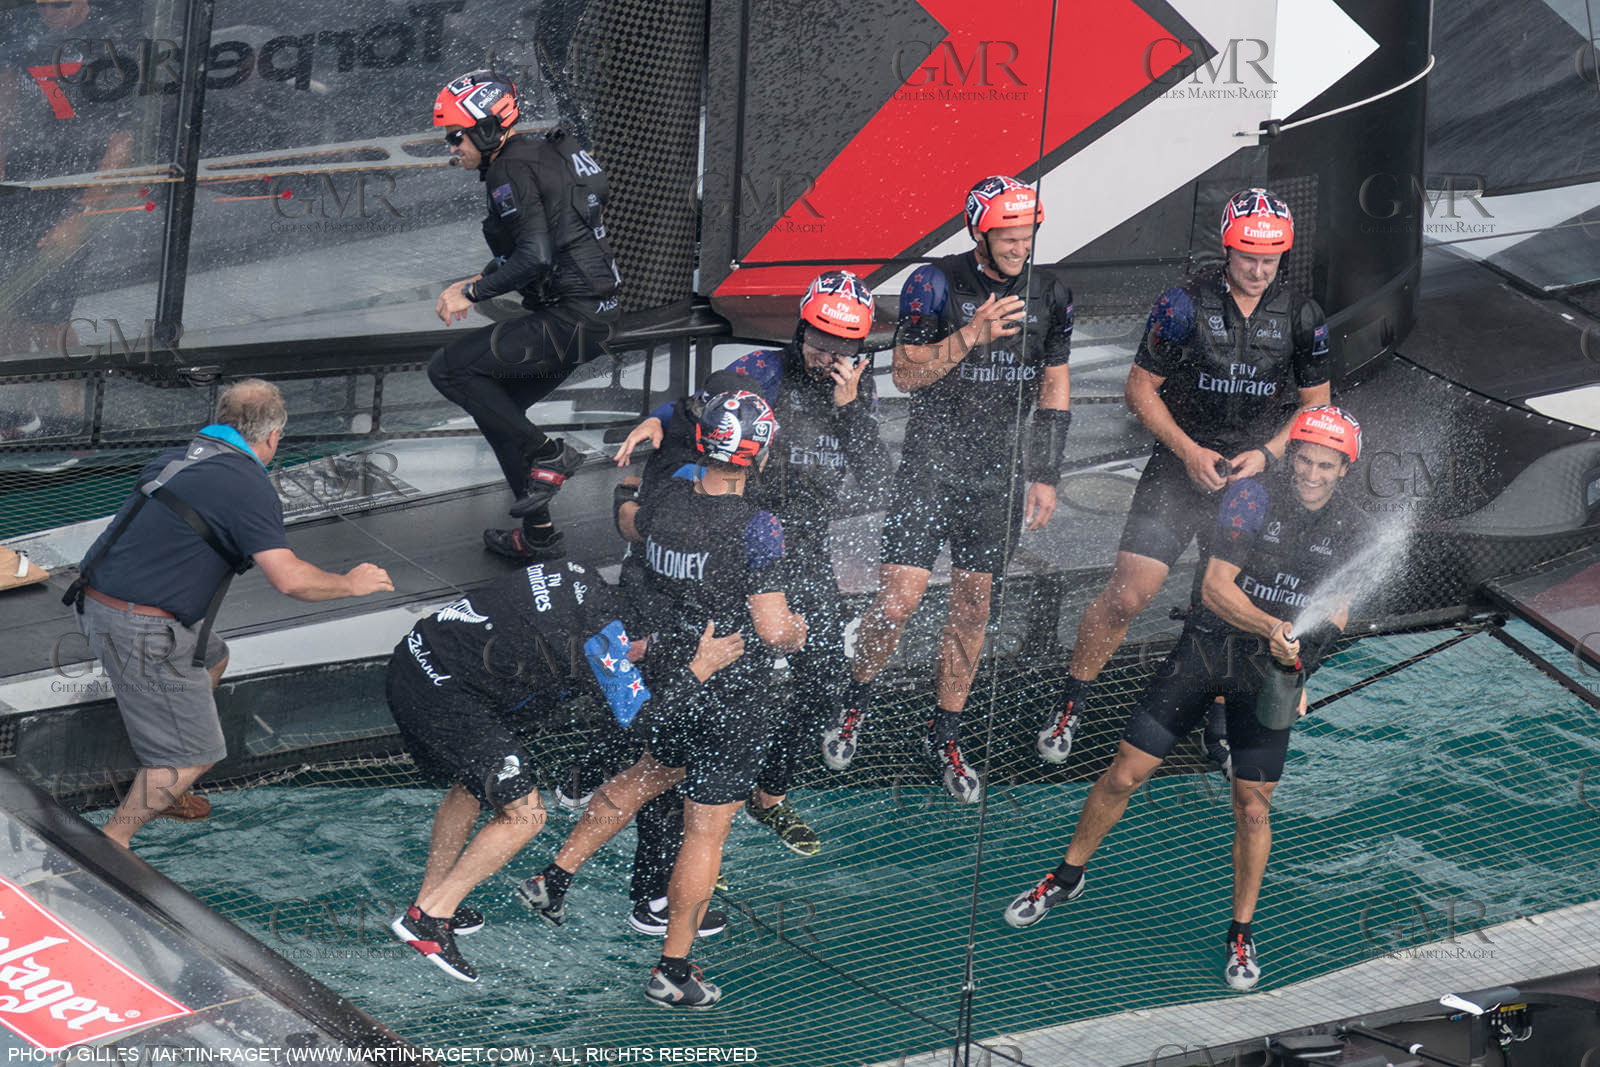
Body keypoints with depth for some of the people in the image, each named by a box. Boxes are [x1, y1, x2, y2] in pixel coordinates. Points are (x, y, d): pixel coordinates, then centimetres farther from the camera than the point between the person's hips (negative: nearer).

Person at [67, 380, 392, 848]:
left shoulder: (175, 459, 13)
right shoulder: (248, 486, -14)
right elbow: (290, 579, -21)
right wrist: (350, 584, -4)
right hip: (141, 631, -9)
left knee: (211, 660, 32)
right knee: (194, 752, -1)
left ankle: (159, 791, 38)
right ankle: (111, 843, 1)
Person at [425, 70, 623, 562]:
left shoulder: (512, 172, -15)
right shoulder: (539, 154, 16)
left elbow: (534, 257, -25)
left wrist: (472, 294, -15)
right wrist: (476, 281, 16)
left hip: (569, 318, -10)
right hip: (591, 311, 10)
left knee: (447, 369, -9)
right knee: (497, 408, 20)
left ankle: (547, 454, -5)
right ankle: (538, 536, 25)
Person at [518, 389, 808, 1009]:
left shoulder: (666, 502, -5)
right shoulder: (755, 528, -23)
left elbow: (631, 523, 21)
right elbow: (774, 629, -22)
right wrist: (797, 634, 1)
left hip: (667, 681, 6)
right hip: (732, 702, -6)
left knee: (652, 775, 32)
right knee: (706, 831, 5)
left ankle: (555, 878, 34)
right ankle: (672, 973, 13)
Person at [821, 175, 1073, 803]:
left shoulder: (1049, 295, 3)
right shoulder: (935, 285, -10)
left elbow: (1055, 390, 10)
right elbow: (905, 374, -11)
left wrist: (1044, 476, 7)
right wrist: (971, 335, -24)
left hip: (997, 468, 3)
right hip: (931, 458, -3)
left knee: (973, 605, 6)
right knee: (900, 597, -9)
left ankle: (944, 736, 21)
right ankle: (855, 703, 17)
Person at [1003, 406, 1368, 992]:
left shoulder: (1352, 529, -4)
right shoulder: (1254, 495, -14)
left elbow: (1336, 613, 5)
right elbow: (1215, 588, -17)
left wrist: (1302, 654, -13)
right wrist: (1273, 627, -31)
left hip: (1271, 669, 1)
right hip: (1206, 646, -1)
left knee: (1252, 806, -3)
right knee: (1125, 774, 1)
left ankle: (1241, 933, 15)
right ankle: (1068, 877, 23)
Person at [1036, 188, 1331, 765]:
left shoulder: (1301, 316, -2)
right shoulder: (1185, 304, -10)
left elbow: (1315, 404, 8)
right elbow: (1141, 389, -4)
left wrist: (1266, 454, -7)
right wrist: (1190, 452, -13)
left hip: (1253, 475, 3)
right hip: (1180, 470, -2)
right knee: (1127, 596, -10)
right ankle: (1069, 706, 7)